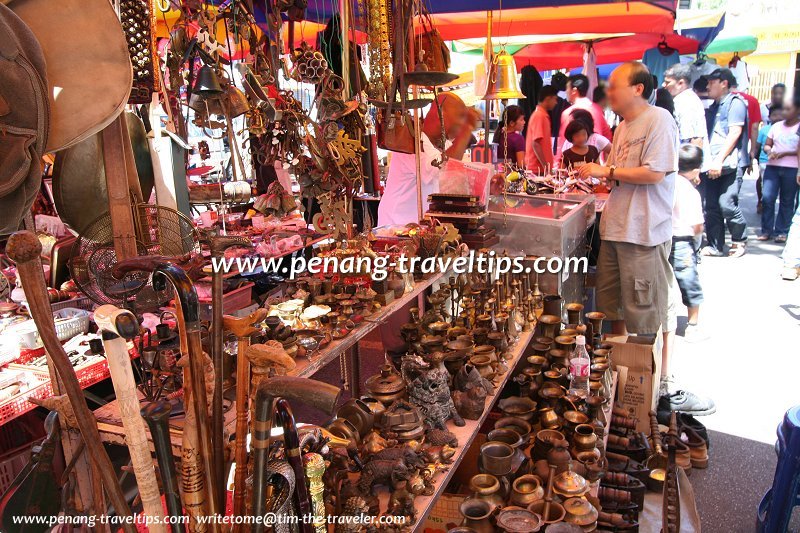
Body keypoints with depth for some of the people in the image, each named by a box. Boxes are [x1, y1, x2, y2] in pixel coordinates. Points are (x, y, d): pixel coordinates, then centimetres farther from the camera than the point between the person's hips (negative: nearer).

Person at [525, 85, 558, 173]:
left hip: (543, 167, 9)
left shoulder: (543, 115, 15)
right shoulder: (539, 116, -13)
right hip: (538, 169, -9)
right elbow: (535, 144, -19)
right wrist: (546, 167, -20)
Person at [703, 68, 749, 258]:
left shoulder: (735, 102, -3)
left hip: (730, 164, -8)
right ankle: (715, 245, 12)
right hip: (714, 165, 8)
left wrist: (719, 160, -19)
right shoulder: (715, 106, 21)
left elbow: (735, 133, -13)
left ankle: (740, 240, 8)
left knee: (727, 203, -12)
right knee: (711, 206, 5)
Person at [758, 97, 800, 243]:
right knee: (767, 198, -7)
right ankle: (766, 230, 3)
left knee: (787, 201, 3)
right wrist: (770, 151, -7)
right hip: (772, 166, 3)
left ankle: (782, 232, 10)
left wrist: (785, 153, -15)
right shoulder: (776, 126, 12)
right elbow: (766, 145, 14)